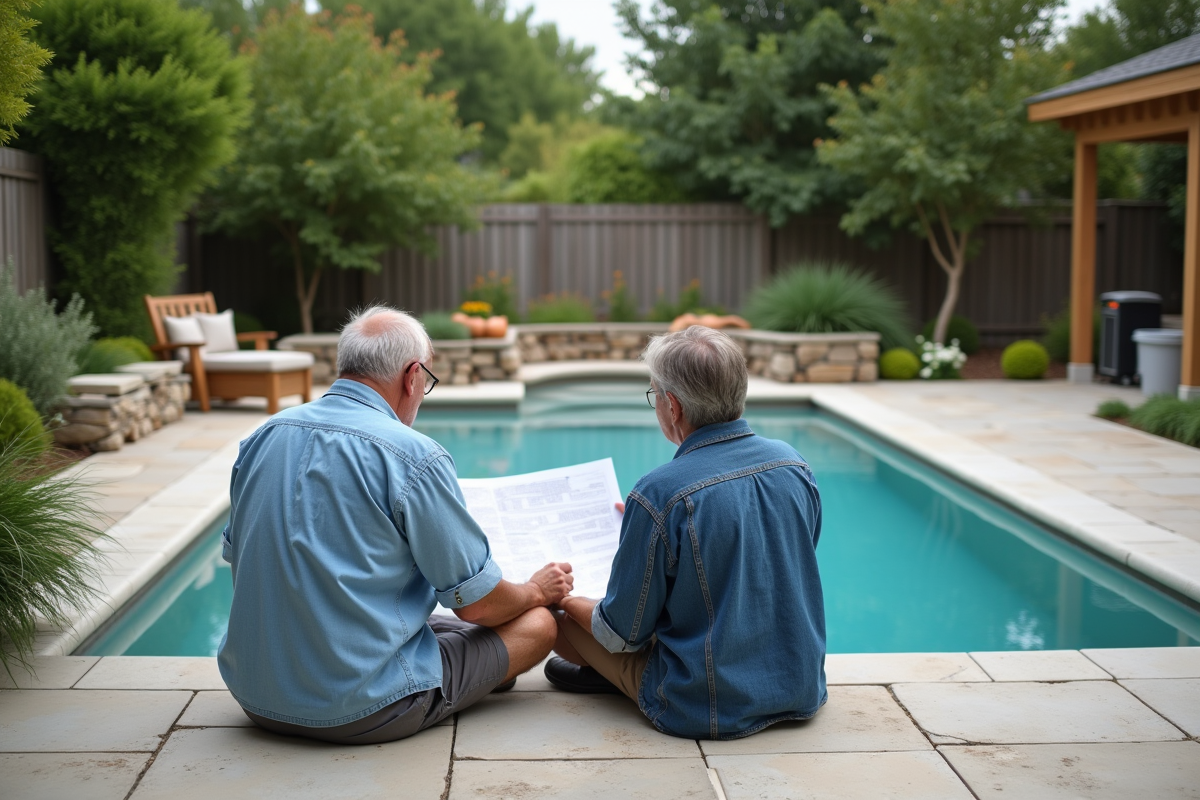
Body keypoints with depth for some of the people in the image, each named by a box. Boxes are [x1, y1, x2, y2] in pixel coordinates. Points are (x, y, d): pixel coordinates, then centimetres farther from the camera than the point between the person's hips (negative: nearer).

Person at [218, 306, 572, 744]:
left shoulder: (261, 438, 3)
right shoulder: (414, 456, -17)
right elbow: (476, 604, -11)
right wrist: (536, 590, 13)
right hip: (361, 710, -8)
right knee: (537, 624, 6)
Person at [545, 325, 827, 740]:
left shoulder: (661, 494, -23)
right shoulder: (793, 464, -4)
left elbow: (623, 634, -14)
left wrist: (569, 603, 9)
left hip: (709, 712, -6)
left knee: (557, 611, 9)